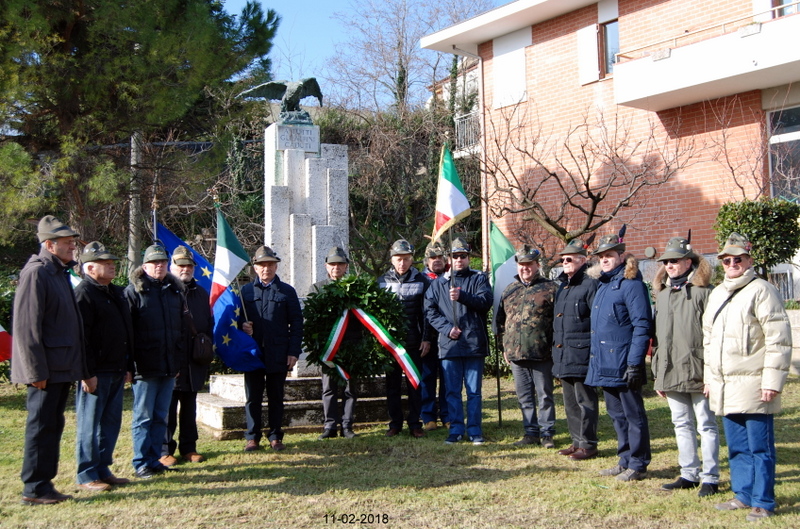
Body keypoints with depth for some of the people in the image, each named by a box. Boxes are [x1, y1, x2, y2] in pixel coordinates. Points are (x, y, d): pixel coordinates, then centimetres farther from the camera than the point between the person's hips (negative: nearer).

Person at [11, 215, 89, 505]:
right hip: (47, 370, -9)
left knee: (53, 426, 13)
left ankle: (43, 484, 21)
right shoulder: (36, 273, -13)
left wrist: (83, 369, 18)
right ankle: (34, 489, 7)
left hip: (62, 369, 9)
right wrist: (36, 371, -20)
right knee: (41, 426, -2)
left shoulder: (61, 273, 15)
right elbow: (26, 327, -18)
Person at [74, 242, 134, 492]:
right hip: (96, 373, -9)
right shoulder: (84, 293, -11)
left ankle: (103, 469, 22)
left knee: (111, 422, 13)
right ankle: (87, 475, 7)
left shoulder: (117, 293, 16)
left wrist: (127, 366, 18)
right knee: (90, 424, -1)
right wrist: (87, 373, -21)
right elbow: (81, 337, -17)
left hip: (116, 371, 9)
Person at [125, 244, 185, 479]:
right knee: (143, 418, 2)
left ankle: (154, 459, 20)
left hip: (169, 366, 5)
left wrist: (180, 359, 14)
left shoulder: (175, 290, 13)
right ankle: (142, 464, 9)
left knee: (161, 417, 11)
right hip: (145, 367, -5)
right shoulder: (134, 291, -3)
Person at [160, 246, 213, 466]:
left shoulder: (201, 293, 14)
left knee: (189, 407, 13)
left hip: (194, 363, 5)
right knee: (167, 408, -1)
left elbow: (209, 325, 18)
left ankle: (189, 447, 21)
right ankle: (165, 450, 8)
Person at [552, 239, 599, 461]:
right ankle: (577, 441, 24)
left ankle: (588, 444, 6)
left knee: (584, 400, -2)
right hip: (563, 354, 9)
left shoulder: (589, 285, -10)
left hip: (581, 353, -9)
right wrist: (555, 349, 19)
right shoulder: (562, 287, 17)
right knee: (570, 401, 14)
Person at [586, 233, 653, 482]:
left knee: (633, 415, 1)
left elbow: (642, 326, -16)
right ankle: (625, 461, 25)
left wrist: (635, 363, -21)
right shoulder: (603, 284, 15)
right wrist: (595, 361, 19)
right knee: (617, 414, 15)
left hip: (623, 364, -9)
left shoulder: (631, 284, -11)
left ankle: (638, 465, 9)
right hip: (604, 363, 9)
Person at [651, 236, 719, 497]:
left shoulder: (702, 292, -6)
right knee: (682, 425, 13)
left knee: (706, 425, 2)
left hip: (697, 371, -7)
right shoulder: (662, 293, 15)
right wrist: (657, 374, 15)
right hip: (670, 373, 7)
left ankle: (710, 478, 8)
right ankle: (689, 474, 22)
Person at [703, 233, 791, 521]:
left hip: (753, 386, -7)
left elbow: (779, 339, -13)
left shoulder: (762, 291, -7)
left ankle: (763, 503, 8)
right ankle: (743, 495, 25)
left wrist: (772, 380, -16)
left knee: (759, 448, -1)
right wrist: (708, 376, 20)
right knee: (736, 448, 15)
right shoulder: (716, 294, 17)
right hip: (725, 387, 7)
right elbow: (708, 339, 23)